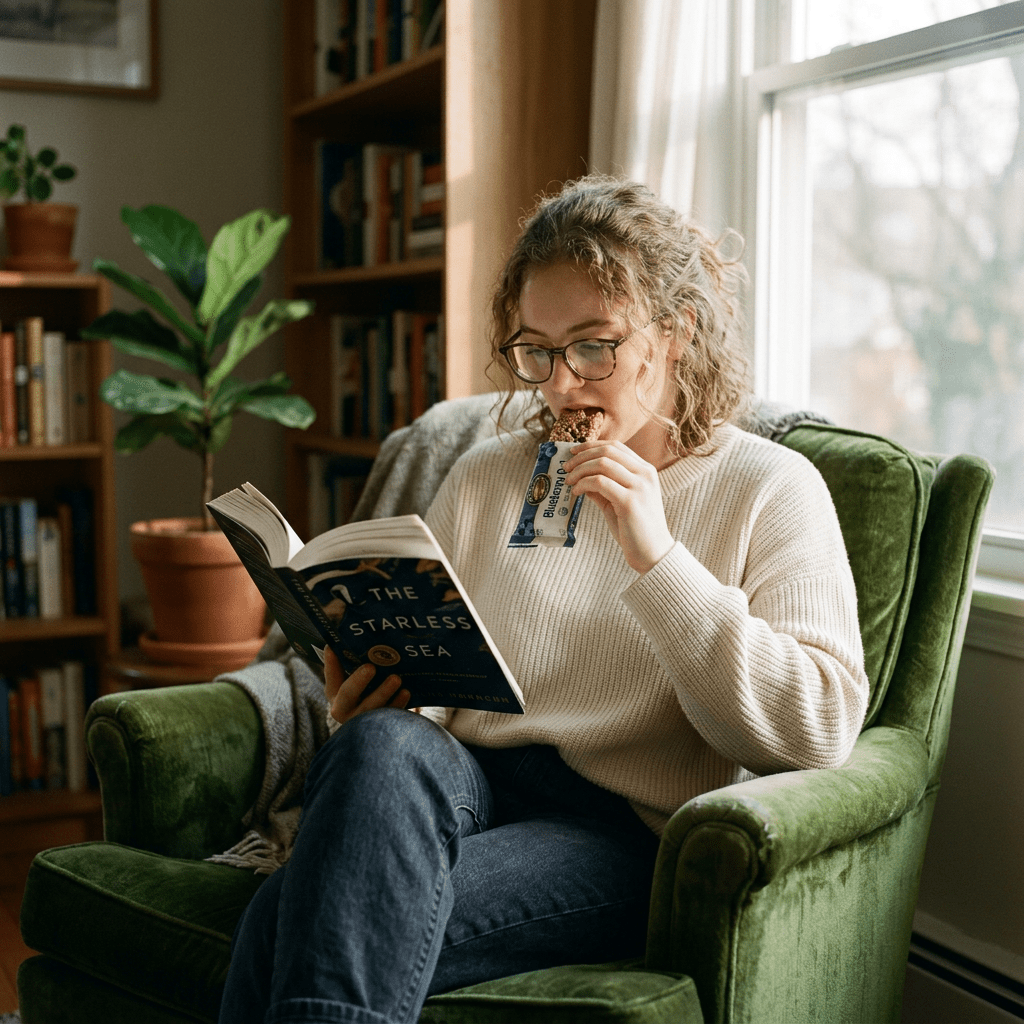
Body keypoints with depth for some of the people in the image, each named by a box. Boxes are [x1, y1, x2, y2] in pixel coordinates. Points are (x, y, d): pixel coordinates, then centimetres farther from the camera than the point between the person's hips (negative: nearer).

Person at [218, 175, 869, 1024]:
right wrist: (375, 692, -5)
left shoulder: (771, 491, 5)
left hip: (626, 833, -4)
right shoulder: (484, 477, 17)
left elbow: (819, 730, -9)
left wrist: (655, 556, -15)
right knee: (385, 744, -35)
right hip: (460, 786, 4)